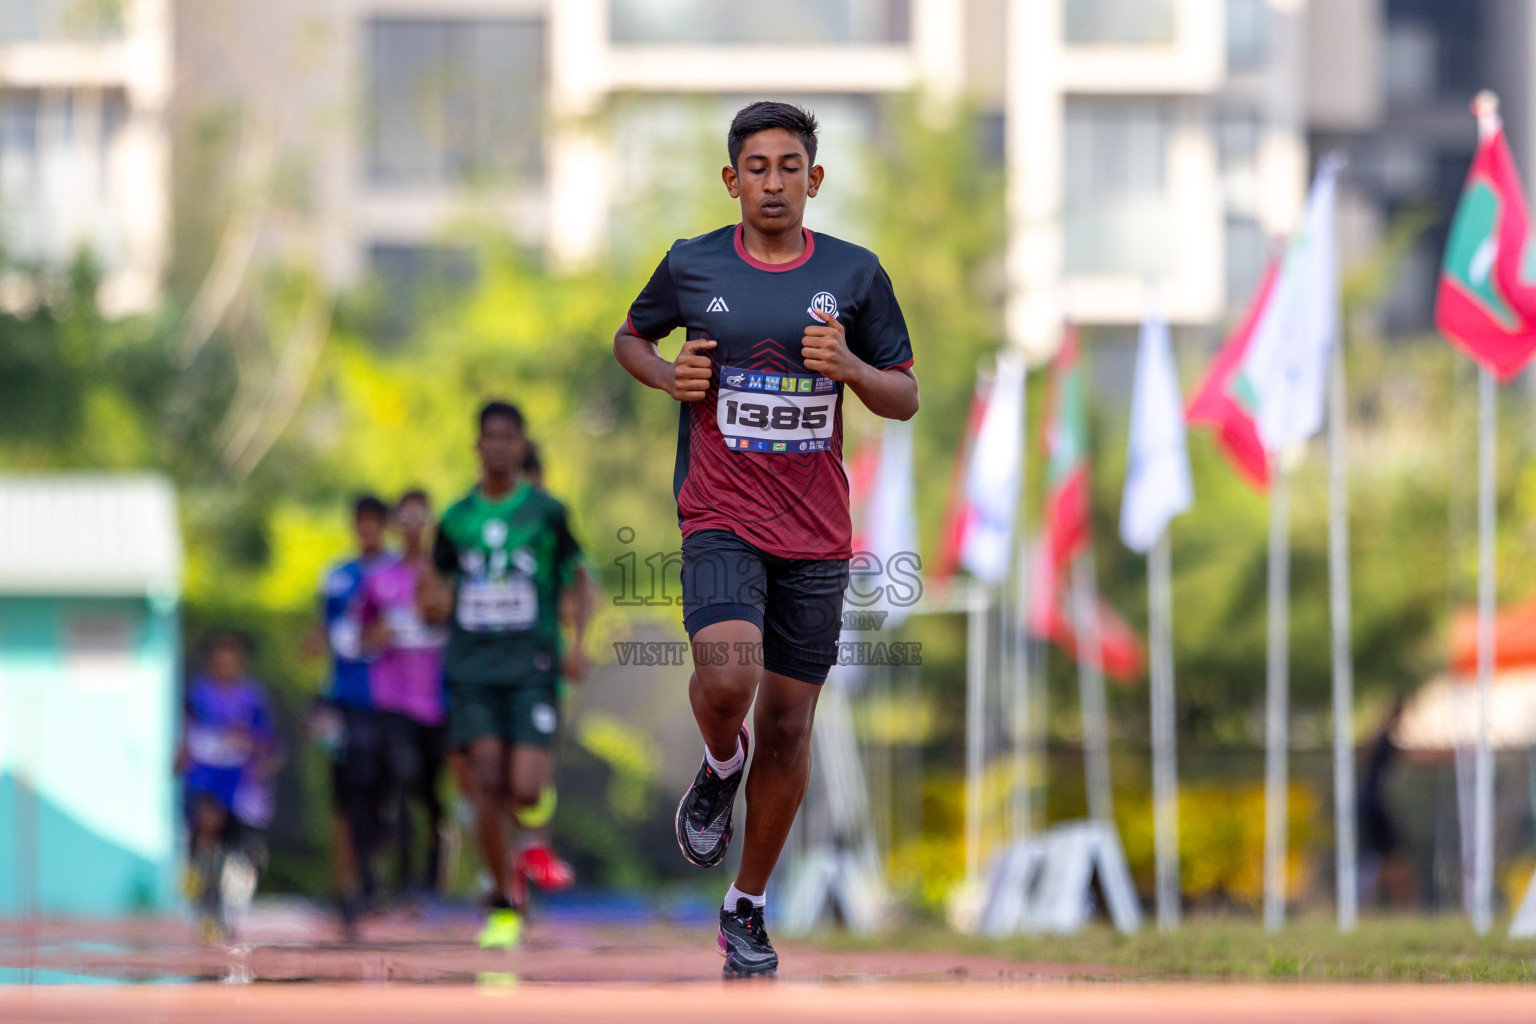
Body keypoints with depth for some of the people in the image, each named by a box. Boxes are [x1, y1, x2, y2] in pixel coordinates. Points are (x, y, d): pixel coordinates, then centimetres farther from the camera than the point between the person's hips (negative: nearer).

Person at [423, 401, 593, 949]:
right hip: (472, 668, 2)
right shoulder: (456, 519, 9)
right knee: (487, 786, -9)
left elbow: (579, 580, 9)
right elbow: (445, 591, 17)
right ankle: (502, 900, 2)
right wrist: (437, 606, -7)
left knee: (523, 790, -15)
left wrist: (577, 643, -4)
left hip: (532, 664, -2)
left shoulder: (547, 512, 3)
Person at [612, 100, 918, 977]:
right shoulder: (693, 266, 1)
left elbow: (905, 398, 8)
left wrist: (850, 367, -13)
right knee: (727, 680, -27)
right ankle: (722, 766, 9)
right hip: (721, 518, -2)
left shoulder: (854, 274, 2)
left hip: (816, 532, 2)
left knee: (789, 724, 5)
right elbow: (630, 338, 18)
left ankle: (747, 909, 21)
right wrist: (668, 374, -4)